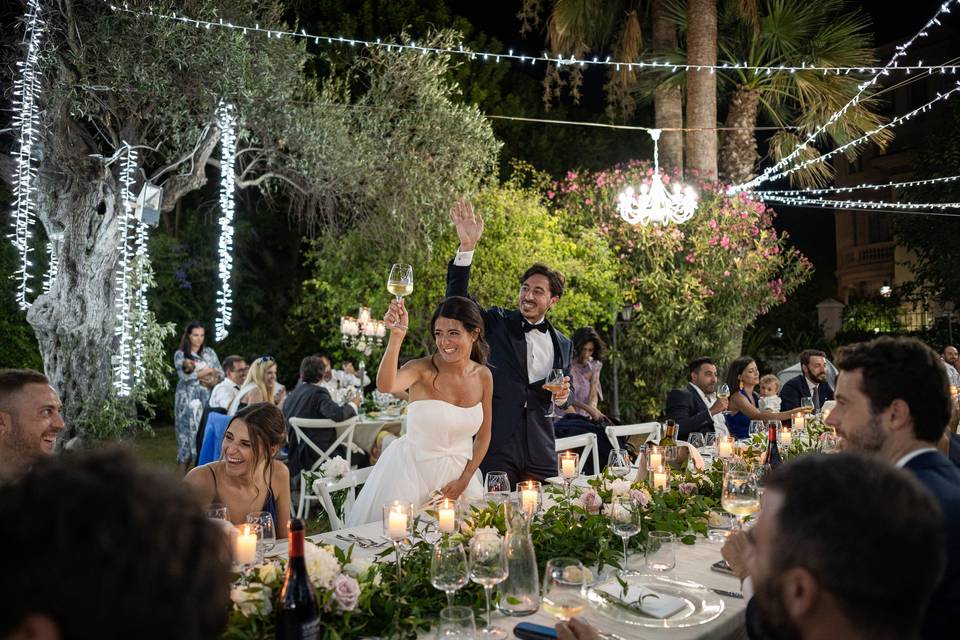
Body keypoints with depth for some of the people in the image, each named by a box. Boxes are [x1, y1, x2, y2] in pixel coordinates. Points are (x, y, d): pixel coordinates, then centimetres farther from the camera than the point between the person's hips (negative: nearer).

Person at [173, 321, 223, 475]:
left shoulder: (209, 352, 13)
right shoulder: (180, 354, 3)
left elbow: (221, 373, 9)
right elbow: (185, 376, -11)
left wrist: (213, 381, -12)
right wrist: (209, 371, -6)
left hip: (207, 398, 3)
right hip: (188, 399, -2)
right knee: (188, 434, -4)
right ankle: (182, 477, 1)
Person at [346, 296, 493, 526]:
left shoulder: (483, 376, -2)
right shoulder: (422, 369, -16)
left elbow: (483, 435, 7)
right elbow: (385, 385, -38)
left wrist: (465, 480, -2)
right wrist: (397, 335, -47)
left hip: (457, 473, 4)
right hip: (412, 470, -3)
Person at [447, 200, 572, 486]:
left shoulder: (562, 344, 12)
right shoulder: (496, 323, 3)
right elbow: (457, 299, -12)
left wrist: (562, 396, -3)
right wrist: (467, 247, -23)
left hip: (540, 453, 4)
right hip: (496, 448, -3)